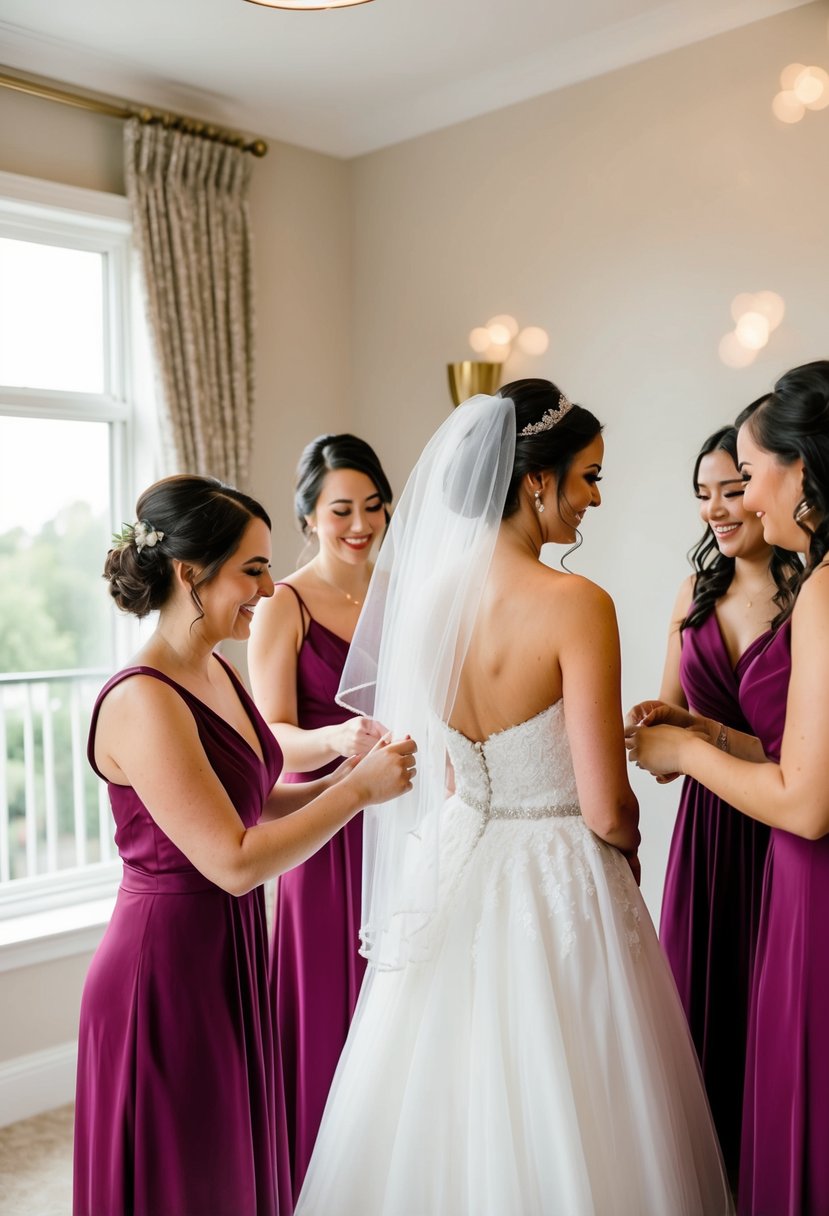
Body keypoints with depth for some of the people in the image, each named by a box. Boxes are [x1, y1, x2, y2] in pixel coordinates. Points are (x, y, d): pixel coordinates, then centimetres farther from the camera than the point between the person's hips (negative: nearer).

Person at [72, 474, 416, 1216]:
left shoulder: (217, 674, 4)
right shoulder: (142, 703, -24)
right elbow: (234, 861, -25)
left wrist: (337, 781, -1)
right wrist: (359, 791, -19)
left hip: (231, 958, 9)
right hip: (169, 969, -9)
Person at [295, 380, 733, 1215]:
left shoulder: (421, 589, -1)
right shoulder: (575, 604, -19)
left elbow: (431, 769, 7)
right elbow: (606, 809, -17)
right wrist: (627, 841, 3)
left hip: (447, 876, 6)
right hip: (555, 889, -6)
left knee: (451, 1107, 21)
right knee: (551, 1130, 12)